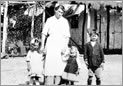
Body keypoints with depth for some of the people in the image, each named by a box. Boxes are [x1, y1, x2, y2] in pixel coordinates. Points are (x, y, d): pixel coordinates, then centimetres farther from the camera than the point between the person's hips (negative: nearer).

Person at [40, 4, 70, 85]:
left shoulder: (65, 21, 7)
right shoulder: (49, 20, 6)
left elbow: (67, 36, 5)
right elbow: (44, 33, 8)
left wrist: (65, 46, -5)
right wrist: (43, 45, 2)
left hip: (61, 45, 1)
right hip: (51, 44, -1)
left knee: (60, 66, -2)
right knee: (50, 64, -7)